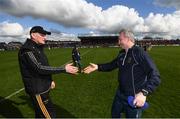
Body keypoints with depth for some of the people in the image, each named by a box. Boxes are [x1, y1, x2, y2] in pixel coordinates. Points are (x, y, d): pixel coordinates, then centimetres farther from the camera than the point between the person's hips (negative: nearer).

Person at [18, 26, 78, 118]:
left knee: (40, 114, 20)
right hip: (38, 91, -9)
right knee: (50, 115, -5)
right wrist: (64, 69, -29)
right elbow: (39, 68, -28)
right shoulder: (27, 50, -18)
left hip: (42, 89, 9)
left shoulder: (37, 48, 12)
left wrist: (49, 80, 10)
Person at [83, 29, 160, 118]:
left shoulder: (140, 53, -21)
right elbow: (112, 65, 15)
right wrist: (98, 67, 2)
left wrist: (144, 93, -36)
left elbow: (155, 76, -25)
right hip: (120, 94, 7)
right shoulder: (122, 54, 3)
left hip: (134, 98, -7)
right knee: (114, 114, 25)